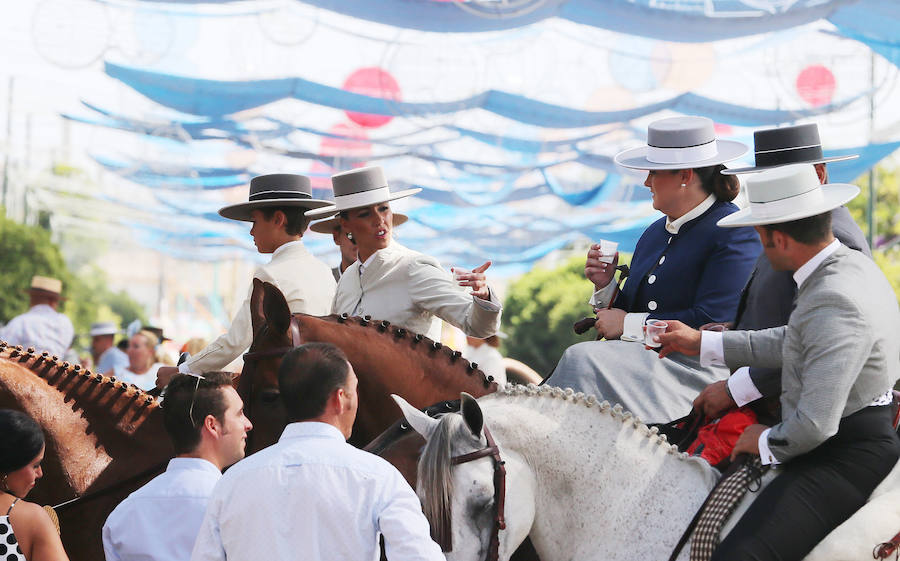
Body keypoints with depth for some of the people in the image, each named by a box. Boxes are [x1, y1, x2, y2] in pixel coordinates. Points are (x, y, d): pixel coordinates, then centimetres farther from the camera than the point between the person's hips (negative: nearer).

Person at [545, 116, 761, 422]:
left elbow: (712, 323, -16)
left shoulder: (735, 233, -7)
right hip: (643, 359, 7)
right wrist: (606, 286, 1)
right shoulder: (655, 232, 18)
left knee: (583, 359, -26)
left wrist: (628, 324, -11)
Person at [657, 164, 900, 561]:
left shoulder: (834, 306, -26)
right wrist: (703, 344, 23)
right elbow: (791, 344, 22)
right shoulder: (853, 264, 8)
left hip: (846, 459, -11)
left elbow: (815, 425, -29)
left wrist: (768, 443, -9)